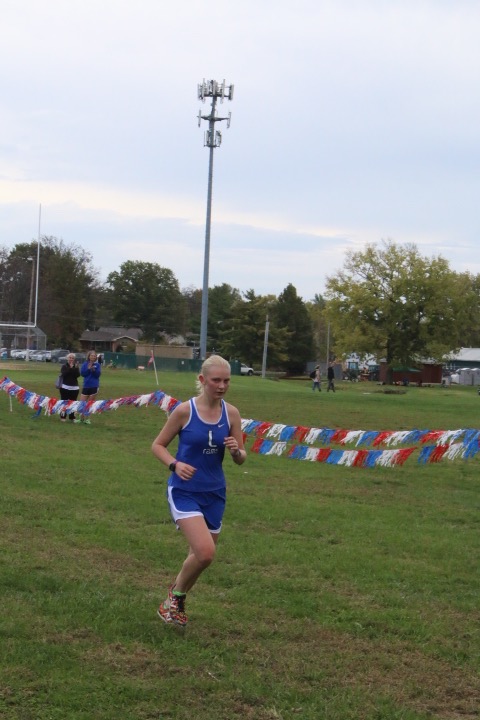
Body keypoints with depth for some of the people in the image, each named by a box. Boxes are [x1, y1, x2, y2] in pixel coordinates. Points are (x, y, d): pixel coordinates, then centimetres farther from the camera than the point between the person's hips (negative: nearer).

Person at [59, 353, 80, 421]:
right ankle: (63, 416, 2)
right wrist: (70, 368, -22)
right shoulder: (64, 366, 1)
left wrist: (76, 368, -21)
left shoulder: (76, 366, 8)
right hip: (65, 387, -2)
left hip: (74, 387, 3)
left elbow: (78, 375, -7)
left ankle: (72, 417, 9)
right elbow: (63, 374, -17)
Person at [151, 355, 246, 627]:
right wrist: (175, 464, -20)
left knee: (201, 555, 14)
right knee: (205, 553, -19)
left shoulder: (231, 413, -1)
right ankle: (176, 595, 9)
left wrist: (236, 451, -18)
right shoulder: (185, 411, -11)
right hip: (184, 491, -5)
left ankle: (176, 599, 42)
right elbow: (158, 445, -2)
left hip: (215, 493, 5)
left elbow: (241, 459, 5)